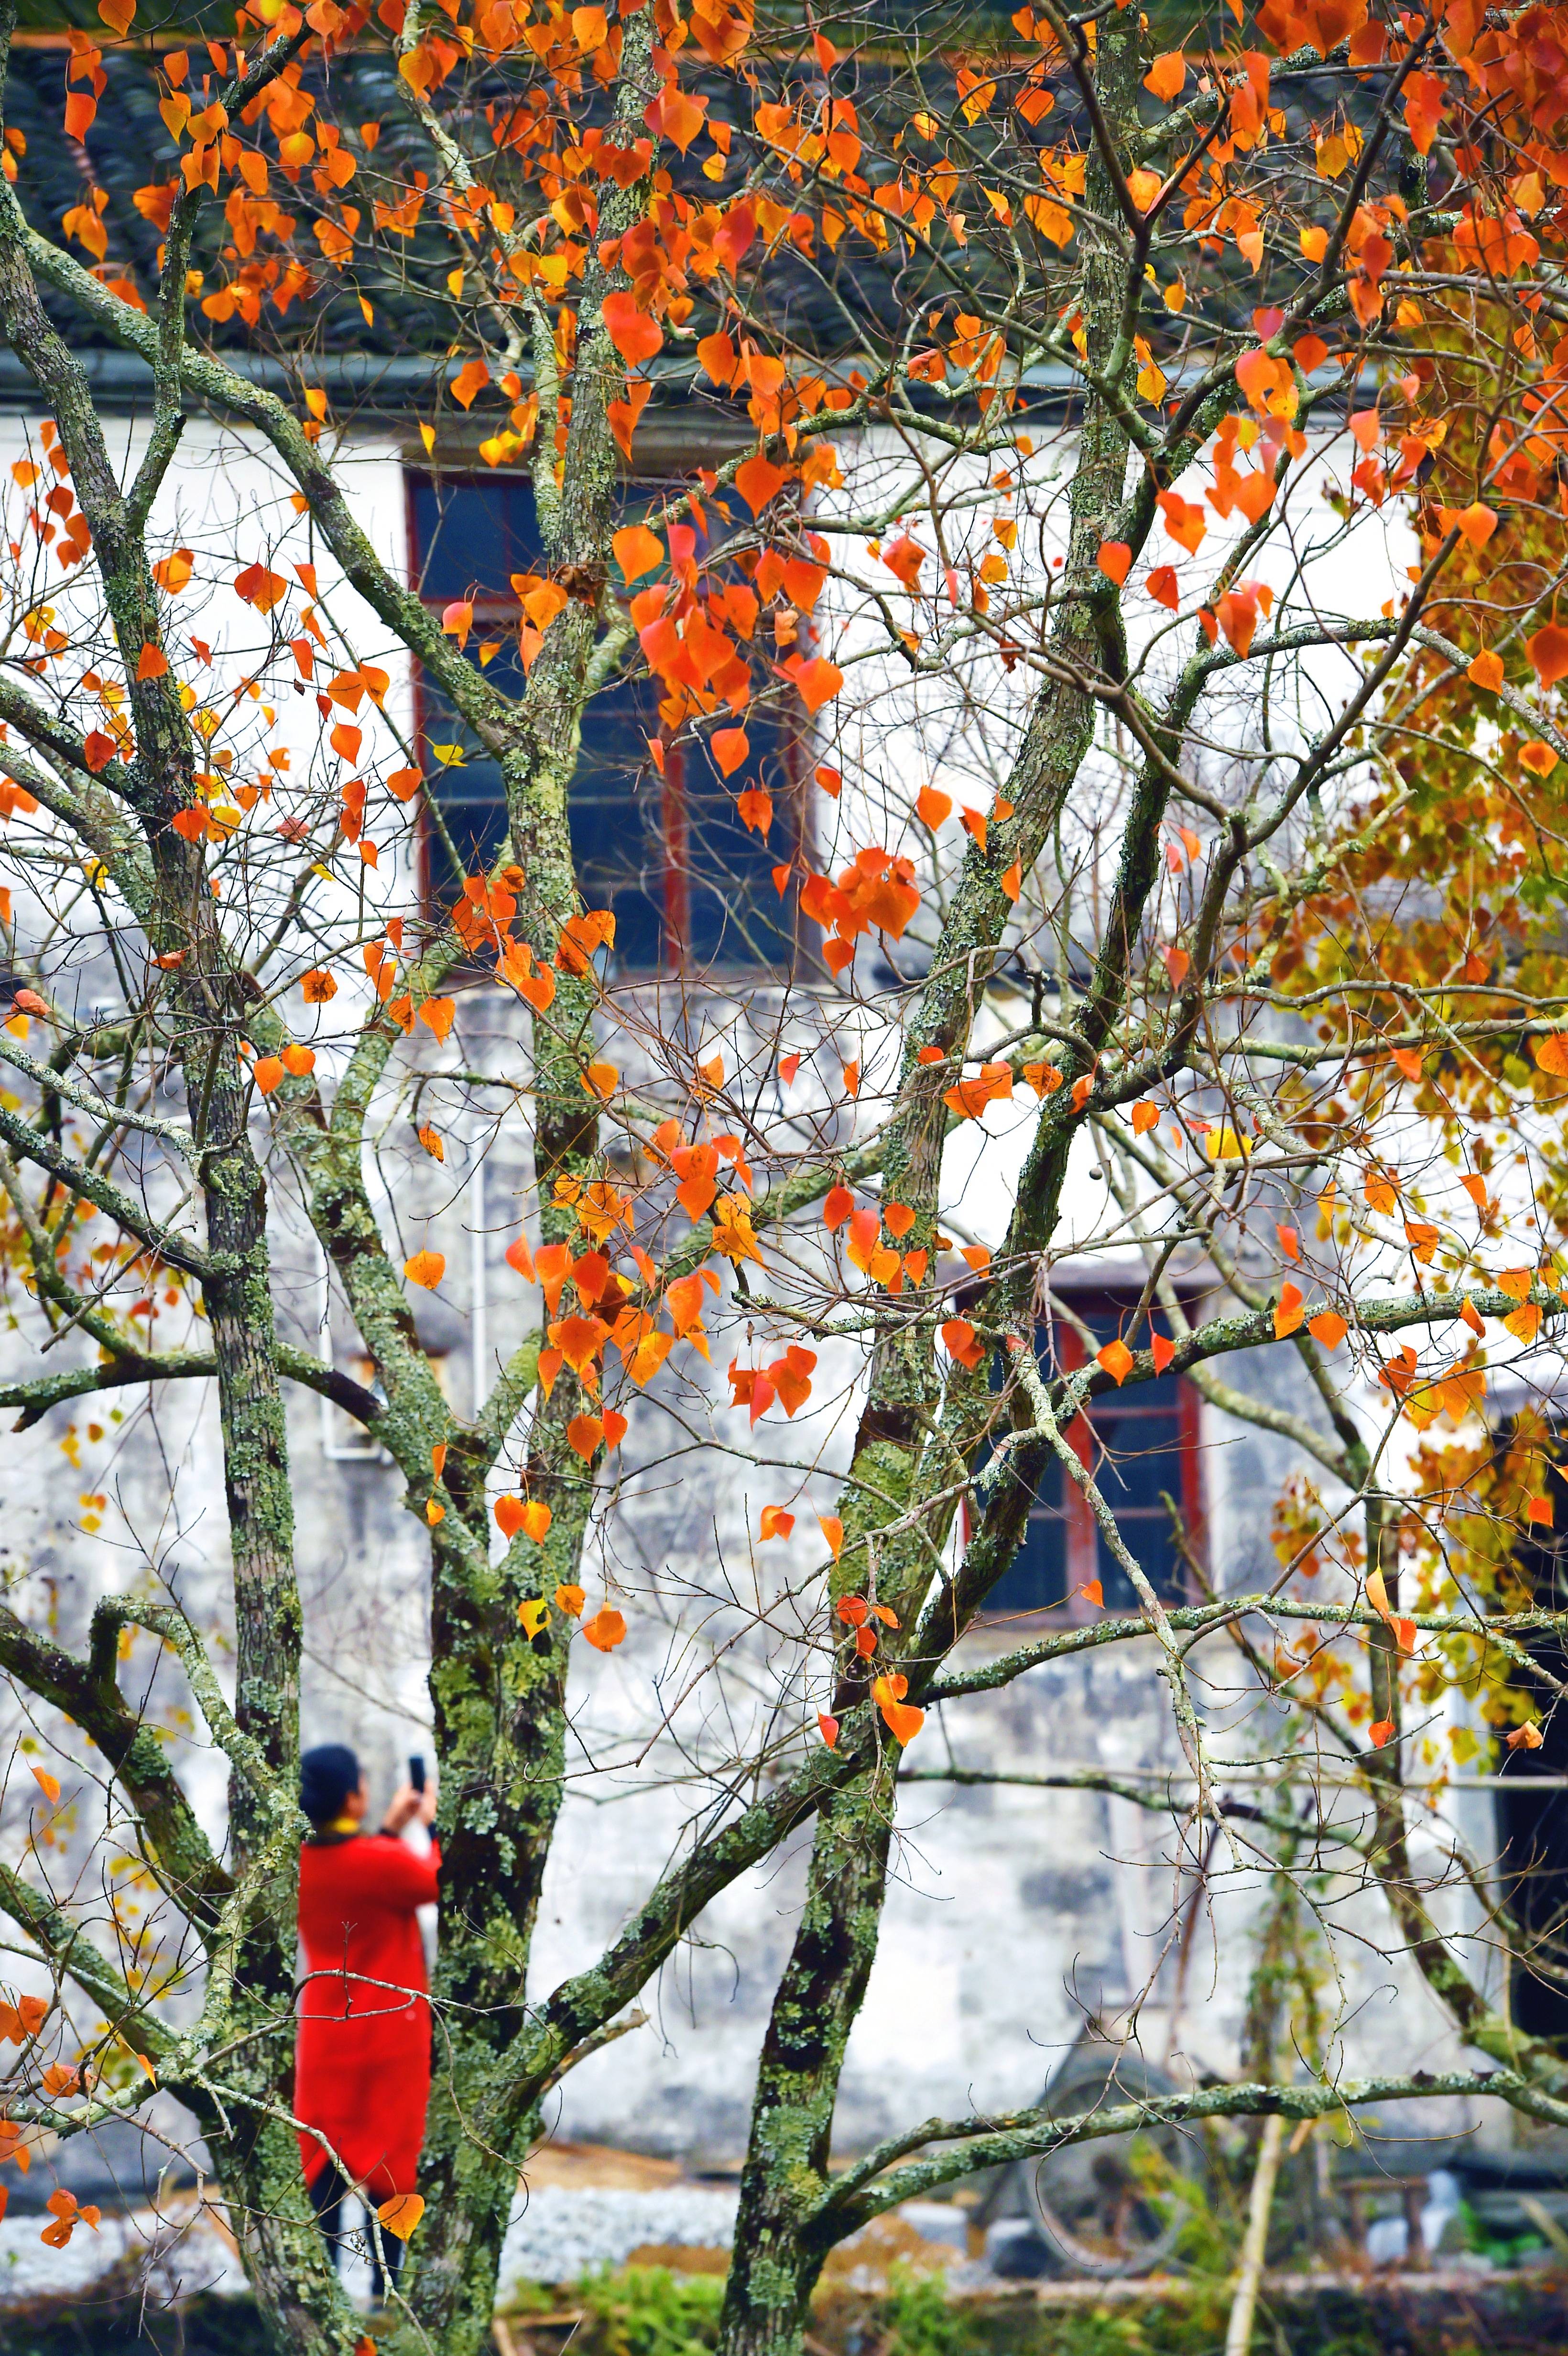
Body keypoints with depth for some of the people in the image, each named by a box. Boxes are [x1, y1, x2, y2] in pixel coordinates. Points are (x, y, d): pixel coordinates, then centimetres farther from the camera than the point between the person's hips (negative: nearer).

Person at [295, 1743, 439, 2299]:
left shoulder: (298, 1863, -3)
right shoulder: (384, 1862, -20)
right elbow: (440, 1883, 0)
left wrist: (389, 1830, 17)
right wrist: (435, 1827, 13)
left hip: (324, 2038, 5)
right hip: (390, 2035, -5)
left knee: (323, 2159, 9)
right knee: (390, 2161, 4)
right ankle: (385, 2283, 8)